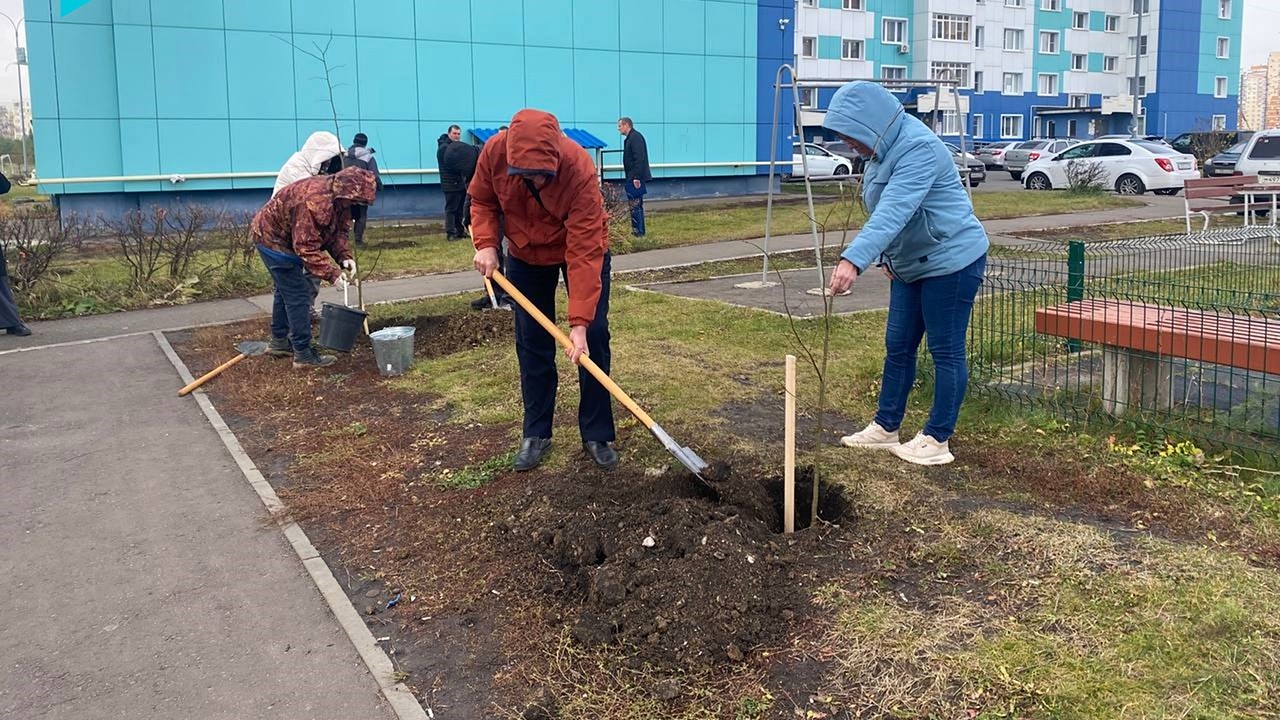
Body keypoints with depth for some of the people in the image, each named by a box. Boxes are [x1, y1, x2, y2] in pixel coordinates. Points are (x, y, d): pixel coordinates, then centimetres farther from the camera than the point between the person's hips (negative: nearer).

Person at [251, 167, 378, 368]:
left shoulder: (339, 199, -7)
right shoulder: (314, 202, -37)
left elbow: (339, 231, 1)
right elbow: (306, 248, -35)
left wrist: (344, 256, -16)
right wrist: (332, 273, -34)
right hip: (273, 240, -10)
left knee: (285, 290, 22)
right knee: (298, 294, -11)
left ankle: (279, 342, 38)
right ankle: (303, 354, -6)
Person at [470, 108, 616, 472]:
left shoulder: (580, 169, -37)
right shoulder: (495, 152, -27)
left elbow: (584, 253, -37)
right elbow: (482, 201, -5)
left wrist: (579, 322, -39)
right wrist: (486, 243, -24)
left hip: (581, 248, -3)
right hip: (527, 255, 3)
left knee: (594, 339, -5)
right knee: (531, 345, 3)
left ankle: (597, 435, 7)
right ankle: (536, 434, 14)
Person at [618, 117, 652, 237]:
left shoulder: (635, 137, -12)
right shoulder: (630, 138, 18)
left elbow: (639, 158, -21)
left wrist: (637, 177, -25)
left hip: (636, 179, -10)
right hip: (634, 178, 10)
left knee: (635, 206, -9)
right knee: (637, 206, 13)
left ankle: (638, 232, -7)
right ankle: (640, 232, 18)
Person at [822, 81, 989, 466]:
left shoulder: (918, 149, -26)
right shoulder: (883, 149, 4)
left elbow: (892, 212, -39)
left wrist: (854, 259, -49)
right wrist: (886, 256, 9)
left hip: (952, 260, -10)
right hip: (911, 265, 10)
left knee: (946, 351, 0)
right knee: (898, 346, 13)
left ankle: (937, 440, 9)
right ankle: (885, 428, 23)